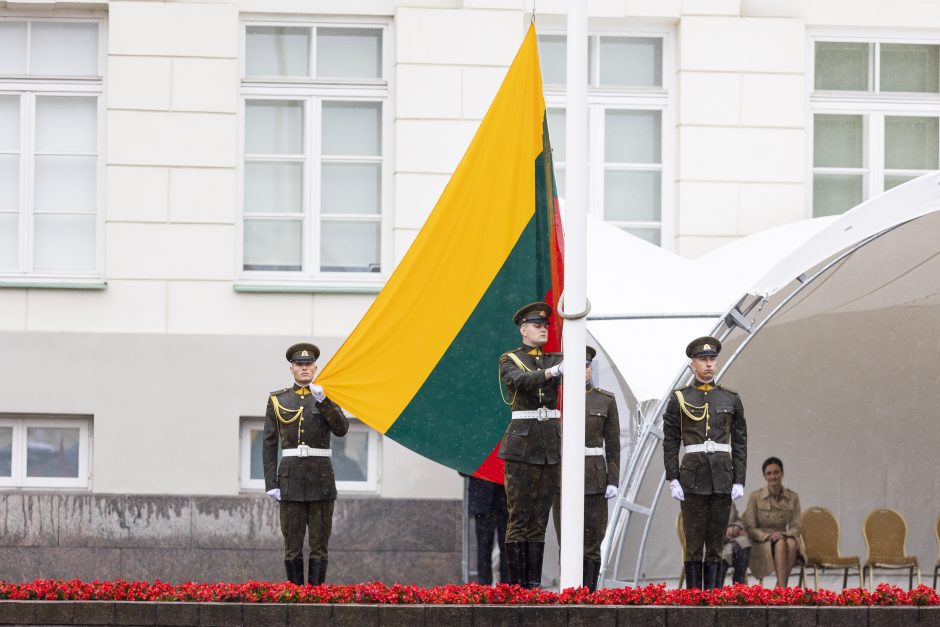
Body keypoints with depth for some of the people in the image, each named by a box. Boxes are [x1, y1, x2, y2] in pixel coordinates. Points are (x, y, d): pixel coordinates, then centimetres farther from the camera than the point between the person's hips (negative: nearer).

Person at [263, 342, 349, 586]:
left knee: (319, 543, 0)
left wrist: (323, 401, -22)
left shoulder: (326, 399, 7)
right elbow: (269, 444, 4)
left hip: (321, 478, 0)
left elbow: (341, 429, -10)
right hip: (291, 478, 0)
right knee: (293, 544, 1)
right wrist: (271, 483, -4)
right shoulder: (278, 400, 5)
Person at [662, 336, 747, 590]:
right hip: (693, 475, -2)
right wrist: (673, 480, -5)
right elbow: (670, 443, 2)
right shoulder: (679, 399, 3)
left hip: (723, 477, 2)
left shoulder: (731, 399, 8)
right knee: (693, 540, -1)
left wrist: (739, 481, 0)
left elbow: (740, 443, 8)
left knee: (717, 540, 3)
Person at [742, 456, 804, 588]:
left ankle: (780, 587, -33)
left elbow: (795, 527, 6)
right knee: (780, 544, -36)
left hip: (783, 538, 2)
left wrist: (786, 535, -16)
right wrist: (768, 536, -20)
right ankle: (782, 589, -47)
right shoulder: (755, 497, -2)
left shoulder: (793, 498, 5)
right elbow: (750, 528, -3)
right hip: (761, 544, -2)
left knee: (792, 544, -34)